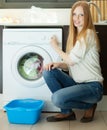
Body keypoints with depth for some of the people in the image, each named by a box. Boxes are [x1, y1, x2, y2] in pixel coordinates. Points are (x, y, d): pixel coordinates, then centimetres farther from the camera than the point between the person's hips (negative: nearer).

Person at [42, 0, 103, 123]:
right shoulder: (75, 35, 13)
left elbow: (71, 60, -16)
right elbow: (70, 64, 12)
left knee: (57, 98, -28)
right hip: (77, 83, 8)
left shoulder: (88, 33, -12)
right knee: (48, 71, -8)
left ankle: (89, 106, 2)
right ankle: (67, 112, 2)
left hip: (92, 86, -8)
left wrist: (55, 46, -1)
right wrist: (58, 64, -9)